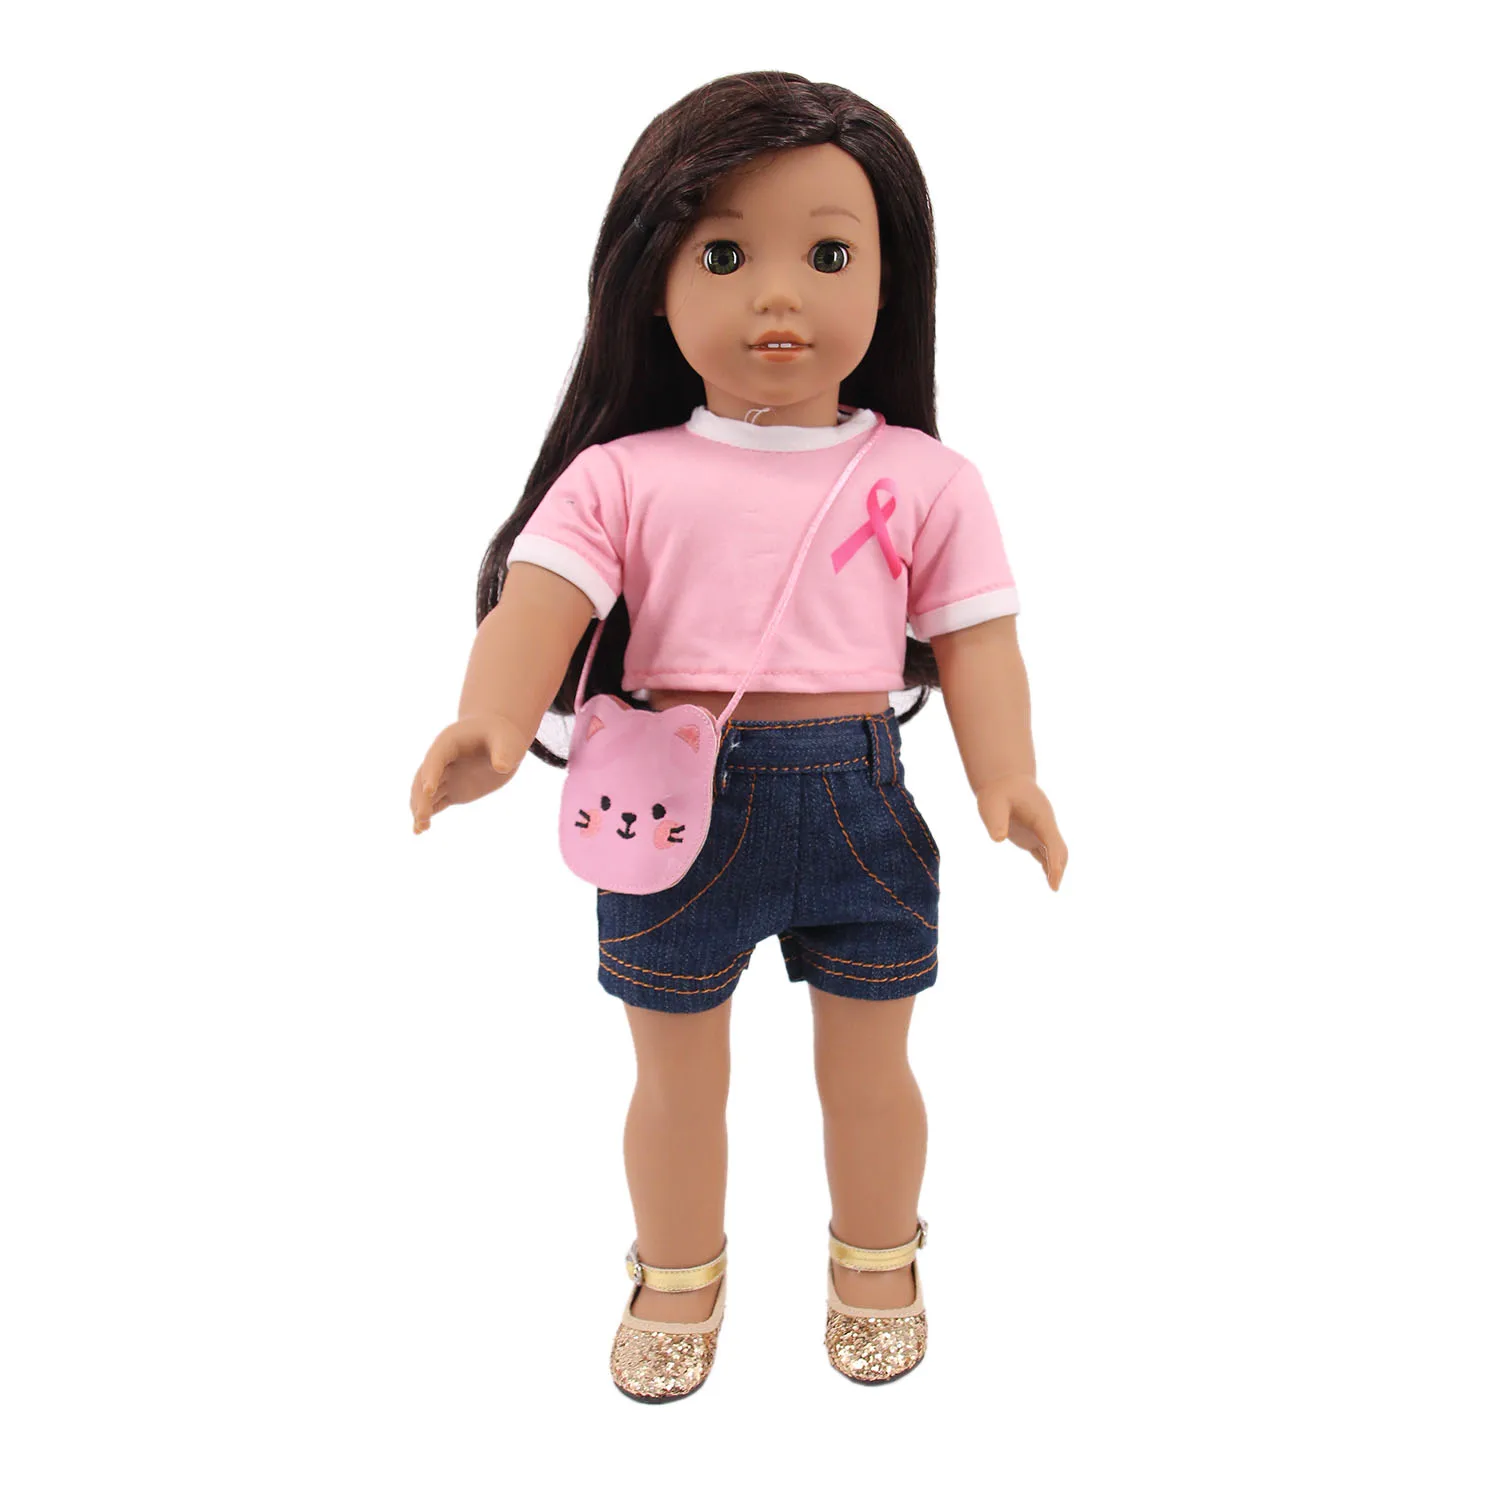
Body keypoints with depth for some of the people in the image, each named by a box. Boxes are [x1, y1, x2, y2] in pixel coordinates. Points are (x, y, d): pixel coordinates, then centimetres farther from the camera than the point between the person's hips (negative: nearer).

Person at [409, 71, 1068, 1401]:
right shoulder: (621, 477, -3)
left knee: (868, 1067, 19)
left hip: (859, 803, 1)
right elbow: (541, 599, -15)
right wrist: (491, 723, -35)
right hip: (674, 806, 0)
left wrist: (1007, 777, -20)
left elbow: (975, 640, -3)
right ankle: (677, 1285, 44)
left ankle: (877, 1270, 48)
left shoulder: (924, 481, 0)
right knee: (677, 1078, 17)